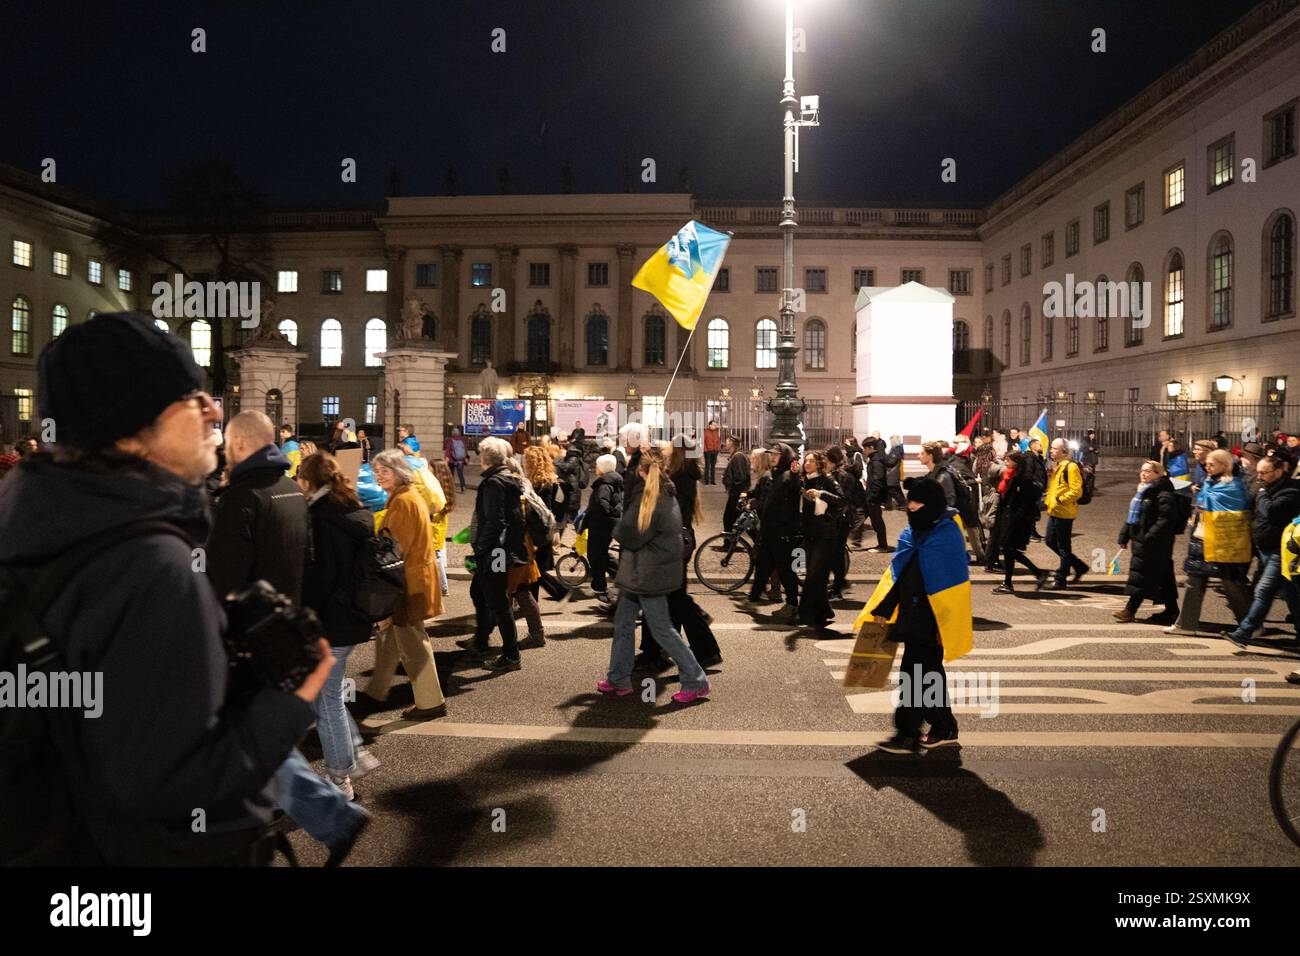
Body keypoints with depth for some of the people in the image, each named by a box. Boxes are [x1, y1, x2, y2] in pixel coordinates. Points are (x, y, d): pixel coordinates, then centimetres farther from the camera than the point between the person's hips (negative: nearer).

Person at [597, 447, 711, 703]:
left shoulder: (647, 499, -21)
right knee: (623, 623, 16)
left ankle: (697, 682, 6)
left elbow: (629, 537, -19)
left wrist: (616, 525, 0)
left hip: (648, 574, -9)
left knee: (661, 629, -1)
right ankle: (618, 680, 26)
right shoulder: (666, 496, 7)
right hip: (641, 573, 9)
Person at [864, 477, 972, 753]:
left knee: (914, 675, -6)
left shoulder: (947, 536, -14)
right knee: (929, 673, 16)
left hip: (930, 620, -8)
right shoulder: (914, 533, 9)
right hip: (912, 615, 8)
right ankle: (945, 730, 29)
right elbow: (900, 575, 13)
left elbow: (952, 582, -15)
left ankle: (907, 736, 1)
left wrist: (946, 625, -17)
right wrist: (883, 609, 9)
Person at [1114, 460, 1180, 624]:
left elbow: (1165, 520, -23)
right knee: (1163, 577, 15)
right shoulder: (1142, 491, 16)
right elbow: (1132, 517, 21)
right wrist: (1124, 536, 18)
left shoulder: (1163, 495, -15)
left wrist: (1149, 538, -27)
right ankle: (1171, 611, 22)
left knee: (1141, 575, -5)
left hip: (1154, 545, -10)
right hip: (1140, 540, 10)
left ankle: (1130, 610, 1)